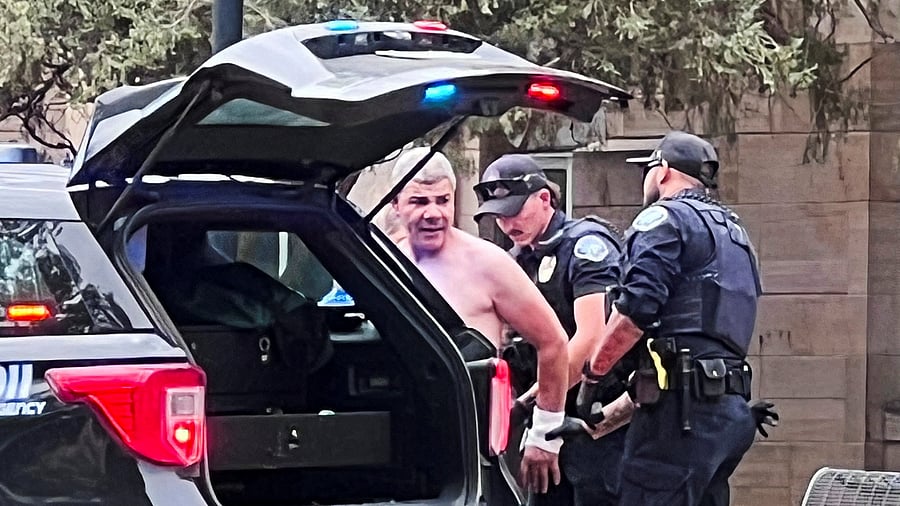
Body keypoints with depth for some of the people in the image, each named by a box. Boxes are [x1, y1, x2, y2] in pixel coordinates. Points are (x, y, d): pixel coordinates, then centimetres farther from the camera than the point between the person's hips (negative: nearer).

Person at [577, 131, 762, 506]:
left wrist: (592, 376, -3)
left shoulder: (664, 218, -1)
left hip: (684, 406, -9)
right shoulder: (733, 232, 27)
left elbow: (635, 309, -14)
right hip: (732, 407, 9)